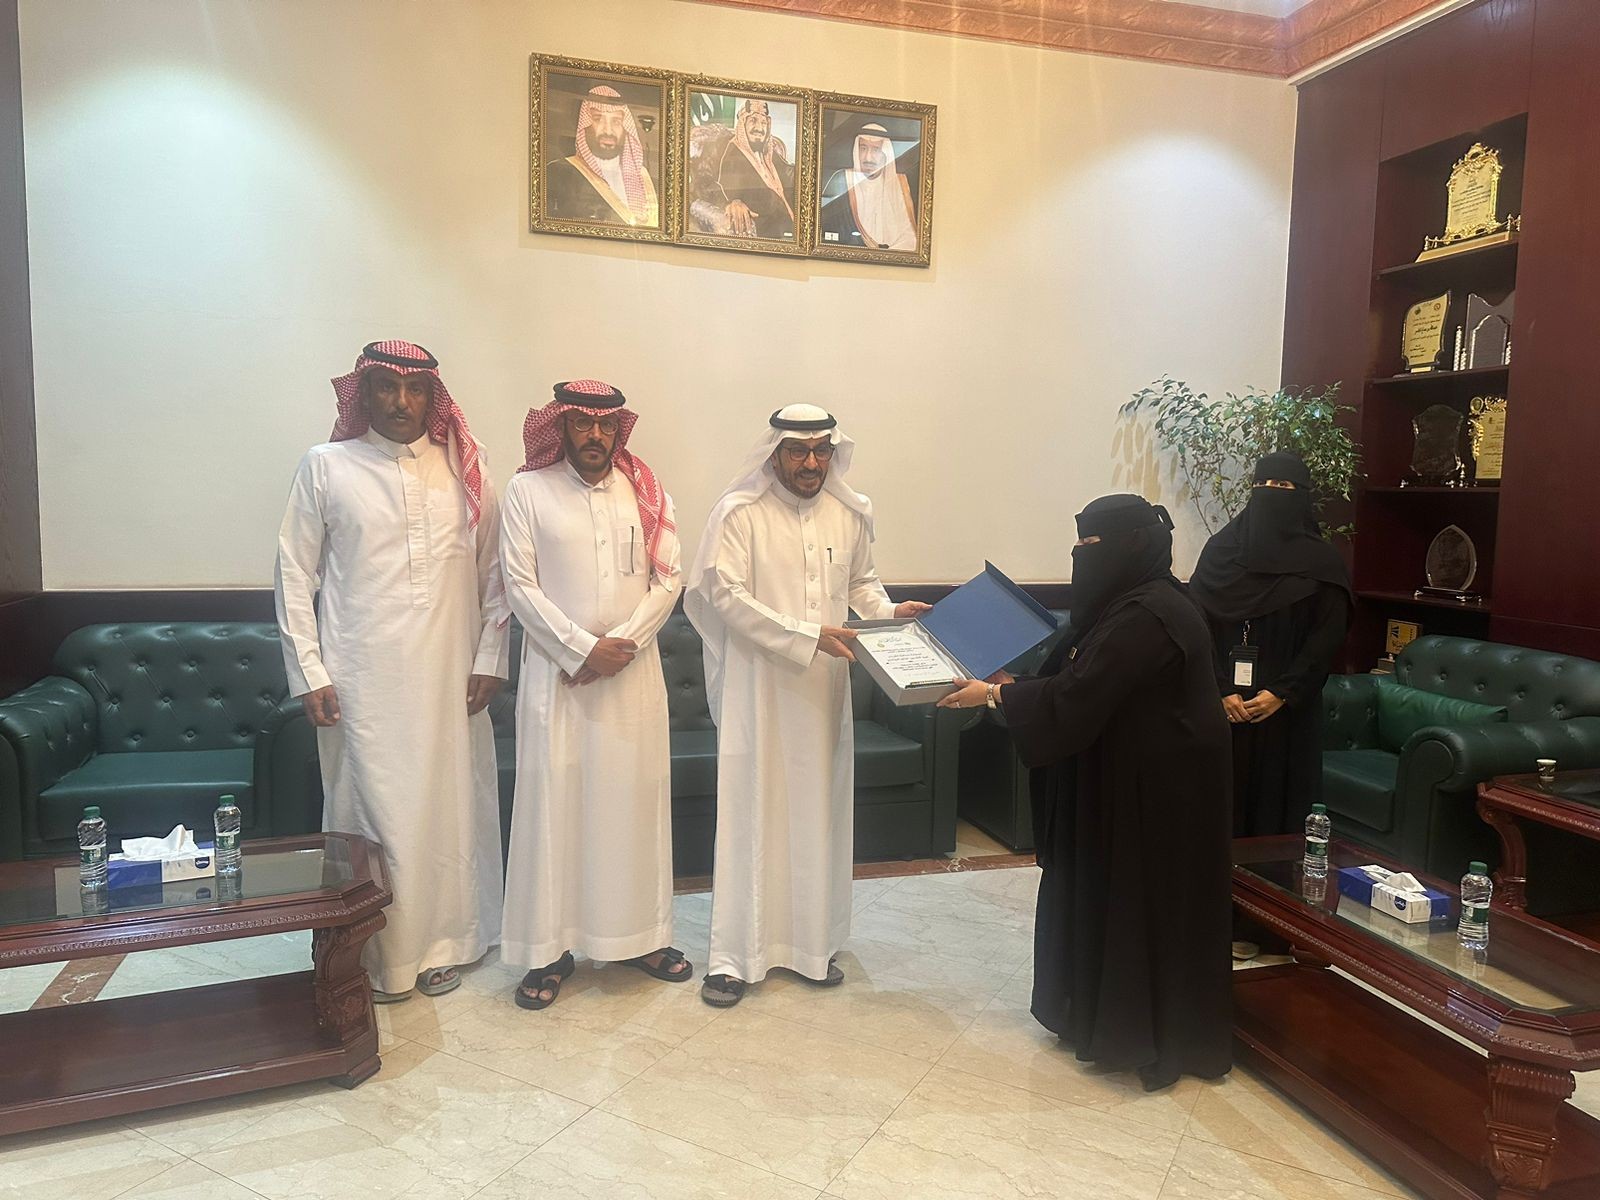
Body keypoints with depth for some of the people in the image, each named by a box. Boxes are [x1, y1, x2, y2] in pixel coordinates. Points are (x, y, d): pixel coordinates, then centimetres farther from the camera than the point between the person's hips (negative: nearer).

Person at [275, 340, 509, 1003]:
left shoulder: (463, 469, 7)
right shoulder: (326, 467, 2)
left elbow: (493, 572, 8)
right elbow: (294, 575, 2)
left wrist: (489, 659, 2)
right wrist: (309, 672, -4)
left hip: (449, 676, 2)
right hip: (362, 676, -2)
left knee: (448, 806, 8)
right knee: (371, 810, 3)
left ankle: (440, 942, 25)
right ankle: (377, 954, 20)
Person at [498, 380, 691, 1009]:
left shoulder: (645, 492, 8)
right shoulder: (528, 491, 0)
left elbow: (668, 579, 3)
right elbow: (520, 585, -6)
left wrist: (624, 642, -10)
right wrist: (582, 649, -13)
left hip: (634, 672, 3)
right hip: (556, 672, -2)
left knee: (635, 799, 8)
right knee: (553, 803, 1)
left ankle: (640, 934, 22)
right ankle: (549, 948, 13)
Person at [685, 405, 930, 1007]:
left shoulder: (851, 514, 6)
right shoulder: (739, 513, -9)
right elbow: (725, 594, -16)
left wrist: (888, 611, -2)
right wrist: (809, 635, -22)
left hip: (825, 689, 5)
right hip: (758, 689, -4)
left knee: (820, 814, 12)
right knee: (750, 815, 1)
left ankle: (814, 944, 26)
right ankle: (734, 956, 11)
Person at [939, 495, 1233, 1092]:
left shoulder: (1146, 616, -23)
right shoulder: (1134, 603, 9)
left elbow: (1076, 696, -26)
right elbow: (1081, 680, 14)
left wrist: (993, 694, -18)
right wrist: (1012, 684, 6)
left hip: (1155, 789, -10)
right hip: (1133, 776, 10)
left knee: (1137, 903, 2)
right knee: (1106, 893, 17)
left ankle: (1136, 1036, 18)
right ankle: (1103, 1015, 31)